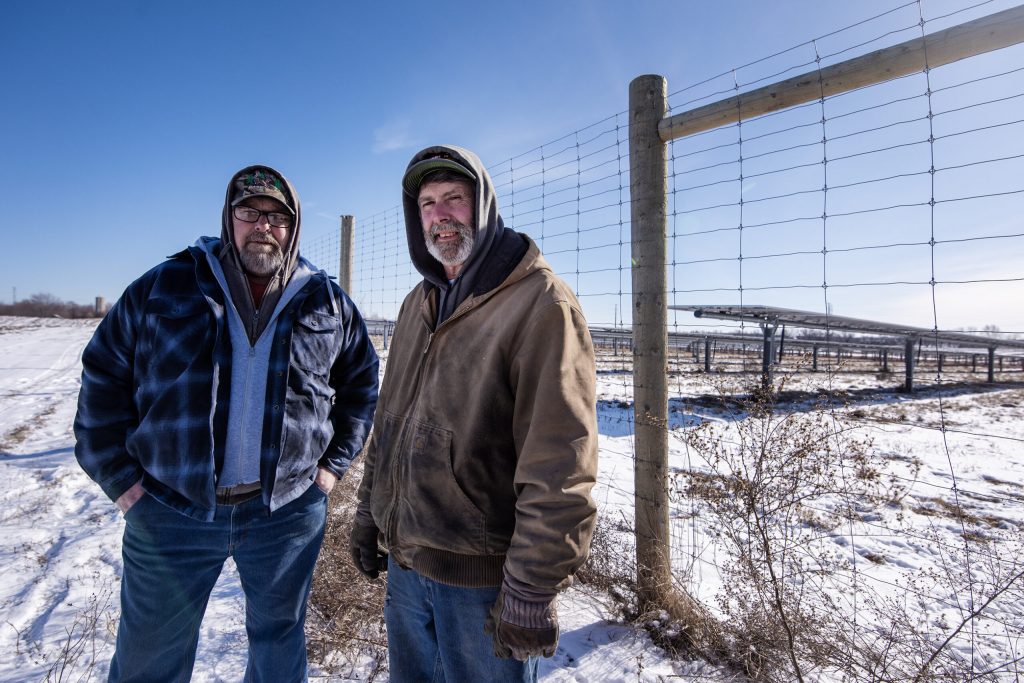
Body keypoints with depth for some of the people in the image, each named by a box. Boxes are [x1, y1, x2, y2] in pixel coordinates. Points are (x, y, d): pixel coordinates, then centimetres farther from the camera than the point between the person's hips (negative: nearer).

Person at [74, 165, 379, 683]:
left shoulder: (328, 304, 1)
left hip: (289, 512, 1)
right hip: (168, 513, 0)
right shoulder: (162, 288, -1)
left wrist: (334, 464, 4)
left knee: (279, 640, 21)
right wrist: (121, 479, -1)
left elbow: (361, 383, 10)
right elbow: (103, 379, 4)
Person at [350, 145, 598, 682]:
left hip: (481, 576, -7)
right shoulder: (418, 304, 7)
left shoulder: (540, 302, -18)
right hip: (403, 561, 7)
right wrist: (368, 512, 14)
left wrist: (533, 588, -20)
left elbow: (559, 466, -22)